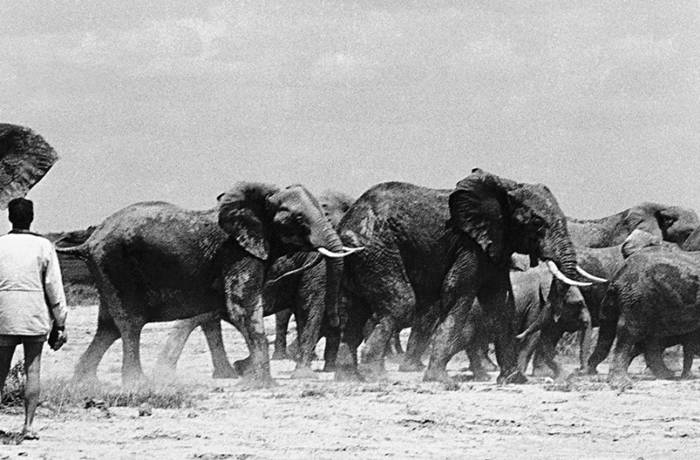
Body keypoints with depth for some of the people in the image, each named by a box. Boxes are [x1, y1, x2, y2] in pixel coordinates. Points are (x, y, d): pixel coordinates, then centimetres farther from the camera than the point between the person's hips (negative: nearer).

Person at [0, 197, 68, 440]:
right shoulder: (43, 247, -3)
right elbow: (54, 288, -2)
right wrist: (60, 323, 4)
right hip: (36, 317, -1)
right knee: (32, 370, 4)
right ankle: (28, 425, -1)